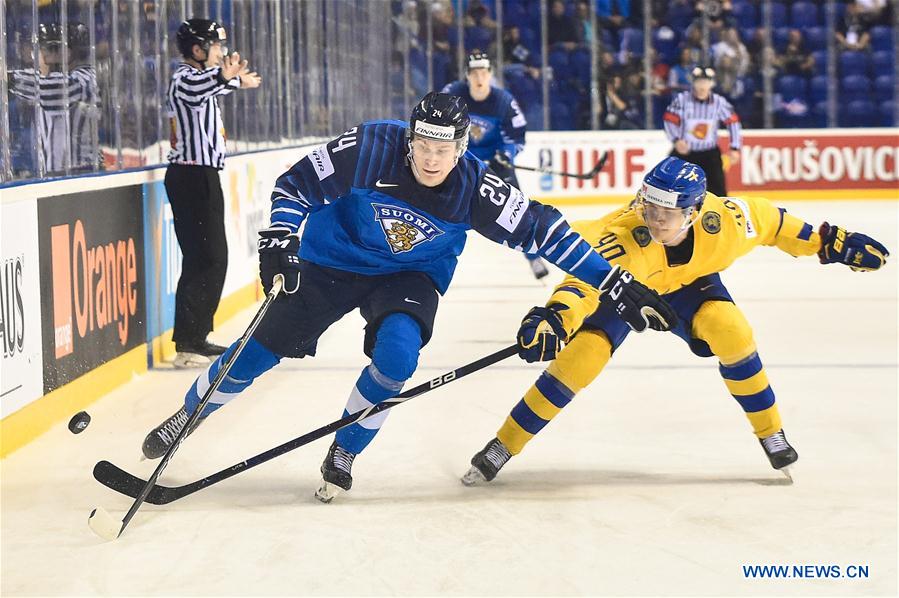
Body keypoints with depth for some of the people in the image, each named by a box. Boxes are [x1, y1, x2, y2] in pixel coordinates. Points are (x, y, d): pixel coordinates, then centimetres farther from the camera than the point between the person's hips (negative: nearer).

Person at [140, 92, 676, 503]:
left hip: (410, 276, 1)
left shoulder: (474, 188, -24)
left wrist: (617, 284, -23)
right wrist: (279, 239, -29)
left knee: (397, 354, -26)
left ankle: (344, 454, -1)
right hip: (331, 261, 0)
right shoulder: (369, 149, -27)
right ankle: (189, 415, 28)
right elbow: (297, 184, -16)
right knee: (261, 351, 1)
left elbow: (541, 230, -21)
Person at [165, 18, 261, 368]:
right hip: (192, 177, -11)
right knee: (204, 259, -14)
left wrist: (237, 83, 60)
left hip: (200, 177, 11)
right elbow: (197, 90, -38)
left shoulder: (200, 76, 19)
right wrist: (222, 77, -58)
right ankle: (186, 345, -17)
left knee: (214, 258, 13)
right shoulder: (185, 77, -12)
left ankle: (197, 337, 19)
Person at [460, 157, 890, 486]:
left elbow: (771, 222, -12)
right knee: (579, 360, -20)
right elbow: (583, 276, -51)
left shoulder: (724, 220, -32)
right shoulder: (622, 234, -42)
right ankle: (501, 448, -7)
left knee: (730, 331, -24)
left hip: (686, 283, 2)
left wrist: (830, 242, -6)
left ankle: (770, 432, -2)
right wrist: (556, 317, -71)